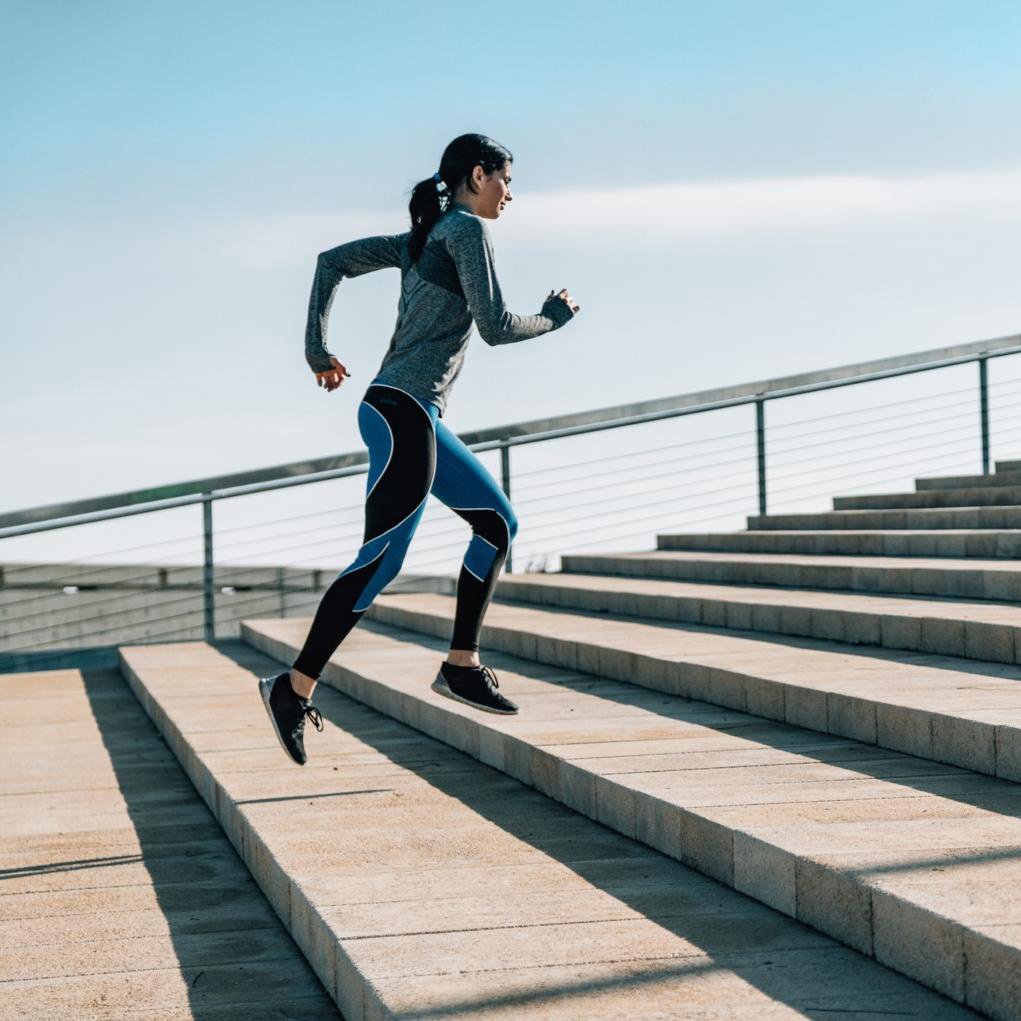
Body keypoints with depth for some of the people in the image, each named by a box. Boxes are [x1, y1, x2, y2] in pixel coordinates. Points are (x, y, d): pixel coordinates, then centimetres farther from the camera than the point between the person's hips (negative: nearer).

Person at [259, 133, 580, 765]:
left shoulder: (425, 239, 19)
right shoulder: (467, 229, -6)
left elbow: (333, 260, 17)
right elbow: (495, 326, -11)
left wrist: (318, 350, 14)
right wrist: (554, 317, 7)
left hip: (419, 419, 10)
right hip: (405, 412, -10)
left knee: (499, 523, 15)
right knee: (381, 559, -10)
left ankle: (462, 665, 14)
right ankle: (295, 687, -9)